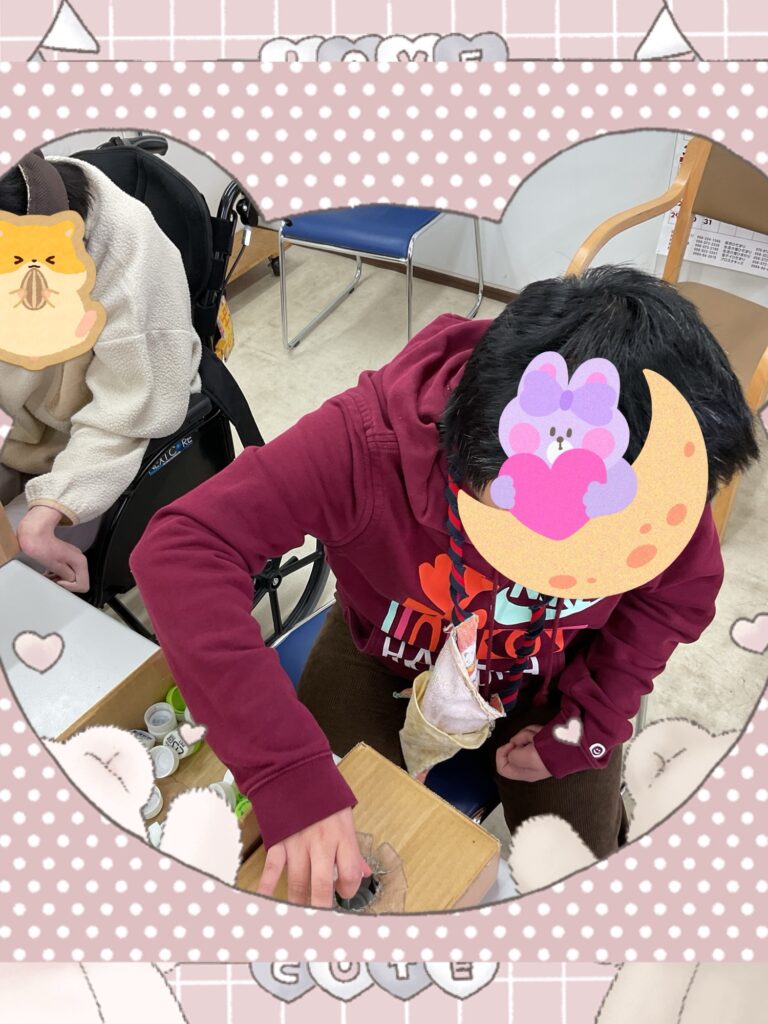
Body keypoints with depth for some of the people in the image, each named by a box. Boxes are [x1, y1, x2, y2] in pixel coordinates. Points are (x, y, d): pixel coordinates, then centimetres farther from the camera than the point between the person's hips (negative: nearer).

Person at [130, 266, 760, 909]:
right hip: (382, 653, -1)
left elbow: (683, 589, -9)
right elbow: (182, 549, -46)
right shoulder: (370, 442, -41)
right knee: (314, 878, 0)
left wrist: (591, 719, -13)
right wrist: (290, 773, -53)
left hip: (550, 681, 2)